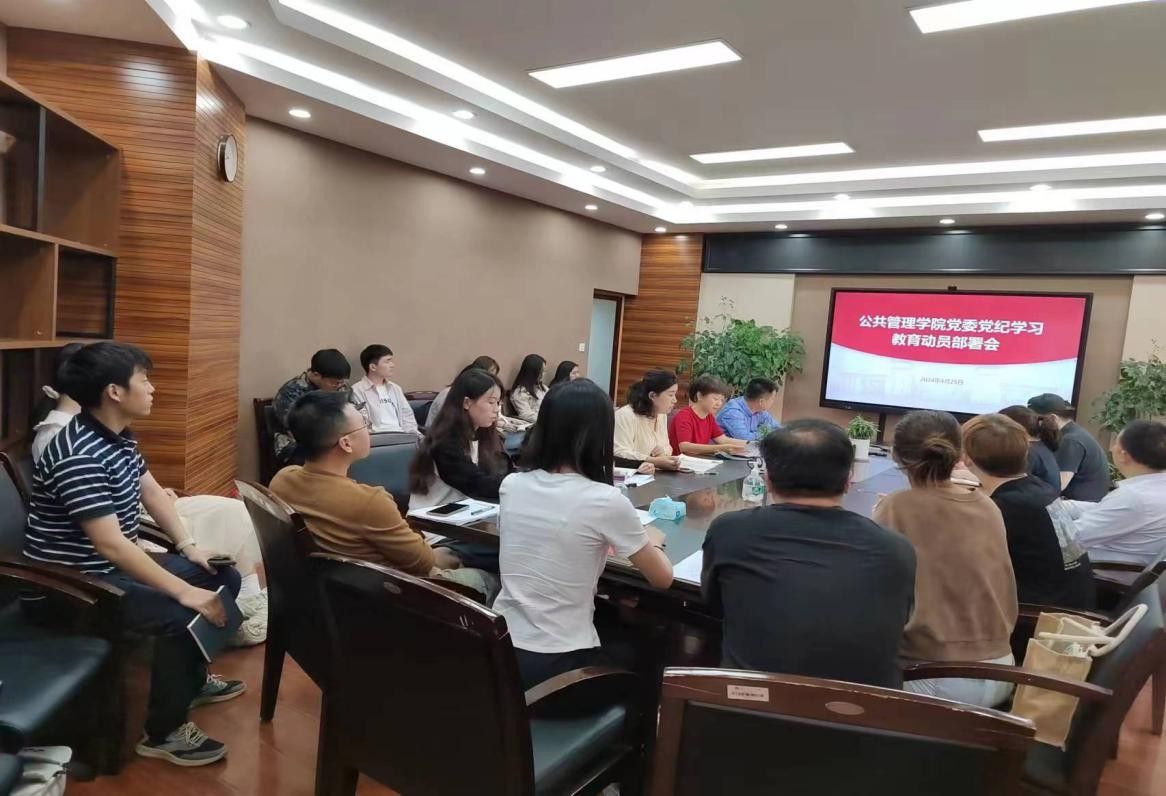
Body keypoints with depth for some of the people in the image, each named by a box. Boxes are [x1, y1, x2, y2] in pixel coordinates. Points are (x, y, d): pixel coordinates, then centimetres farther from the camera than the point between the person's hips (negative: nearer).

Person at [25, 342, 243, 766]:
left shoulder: (120, 436, 2)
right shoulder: (79, 456, -29)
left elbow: (153, 493, 12)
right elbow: (111, 545, -33)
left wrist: (188, 546, -1)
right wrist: (185, 591, -33)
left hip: (115, 567, 10)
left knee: (224, 577, 6)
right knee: (183, 615, -29)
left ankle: (192, 678, 26)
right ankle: (163, 733, -6)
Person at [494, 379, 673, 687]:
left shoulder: (511, 485, -3)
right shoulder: (605, 501, -19)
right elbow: (662, 579, -4)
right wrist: (652, 542, 16)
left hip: (500, 651, 5)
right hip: (557, 665, -5)